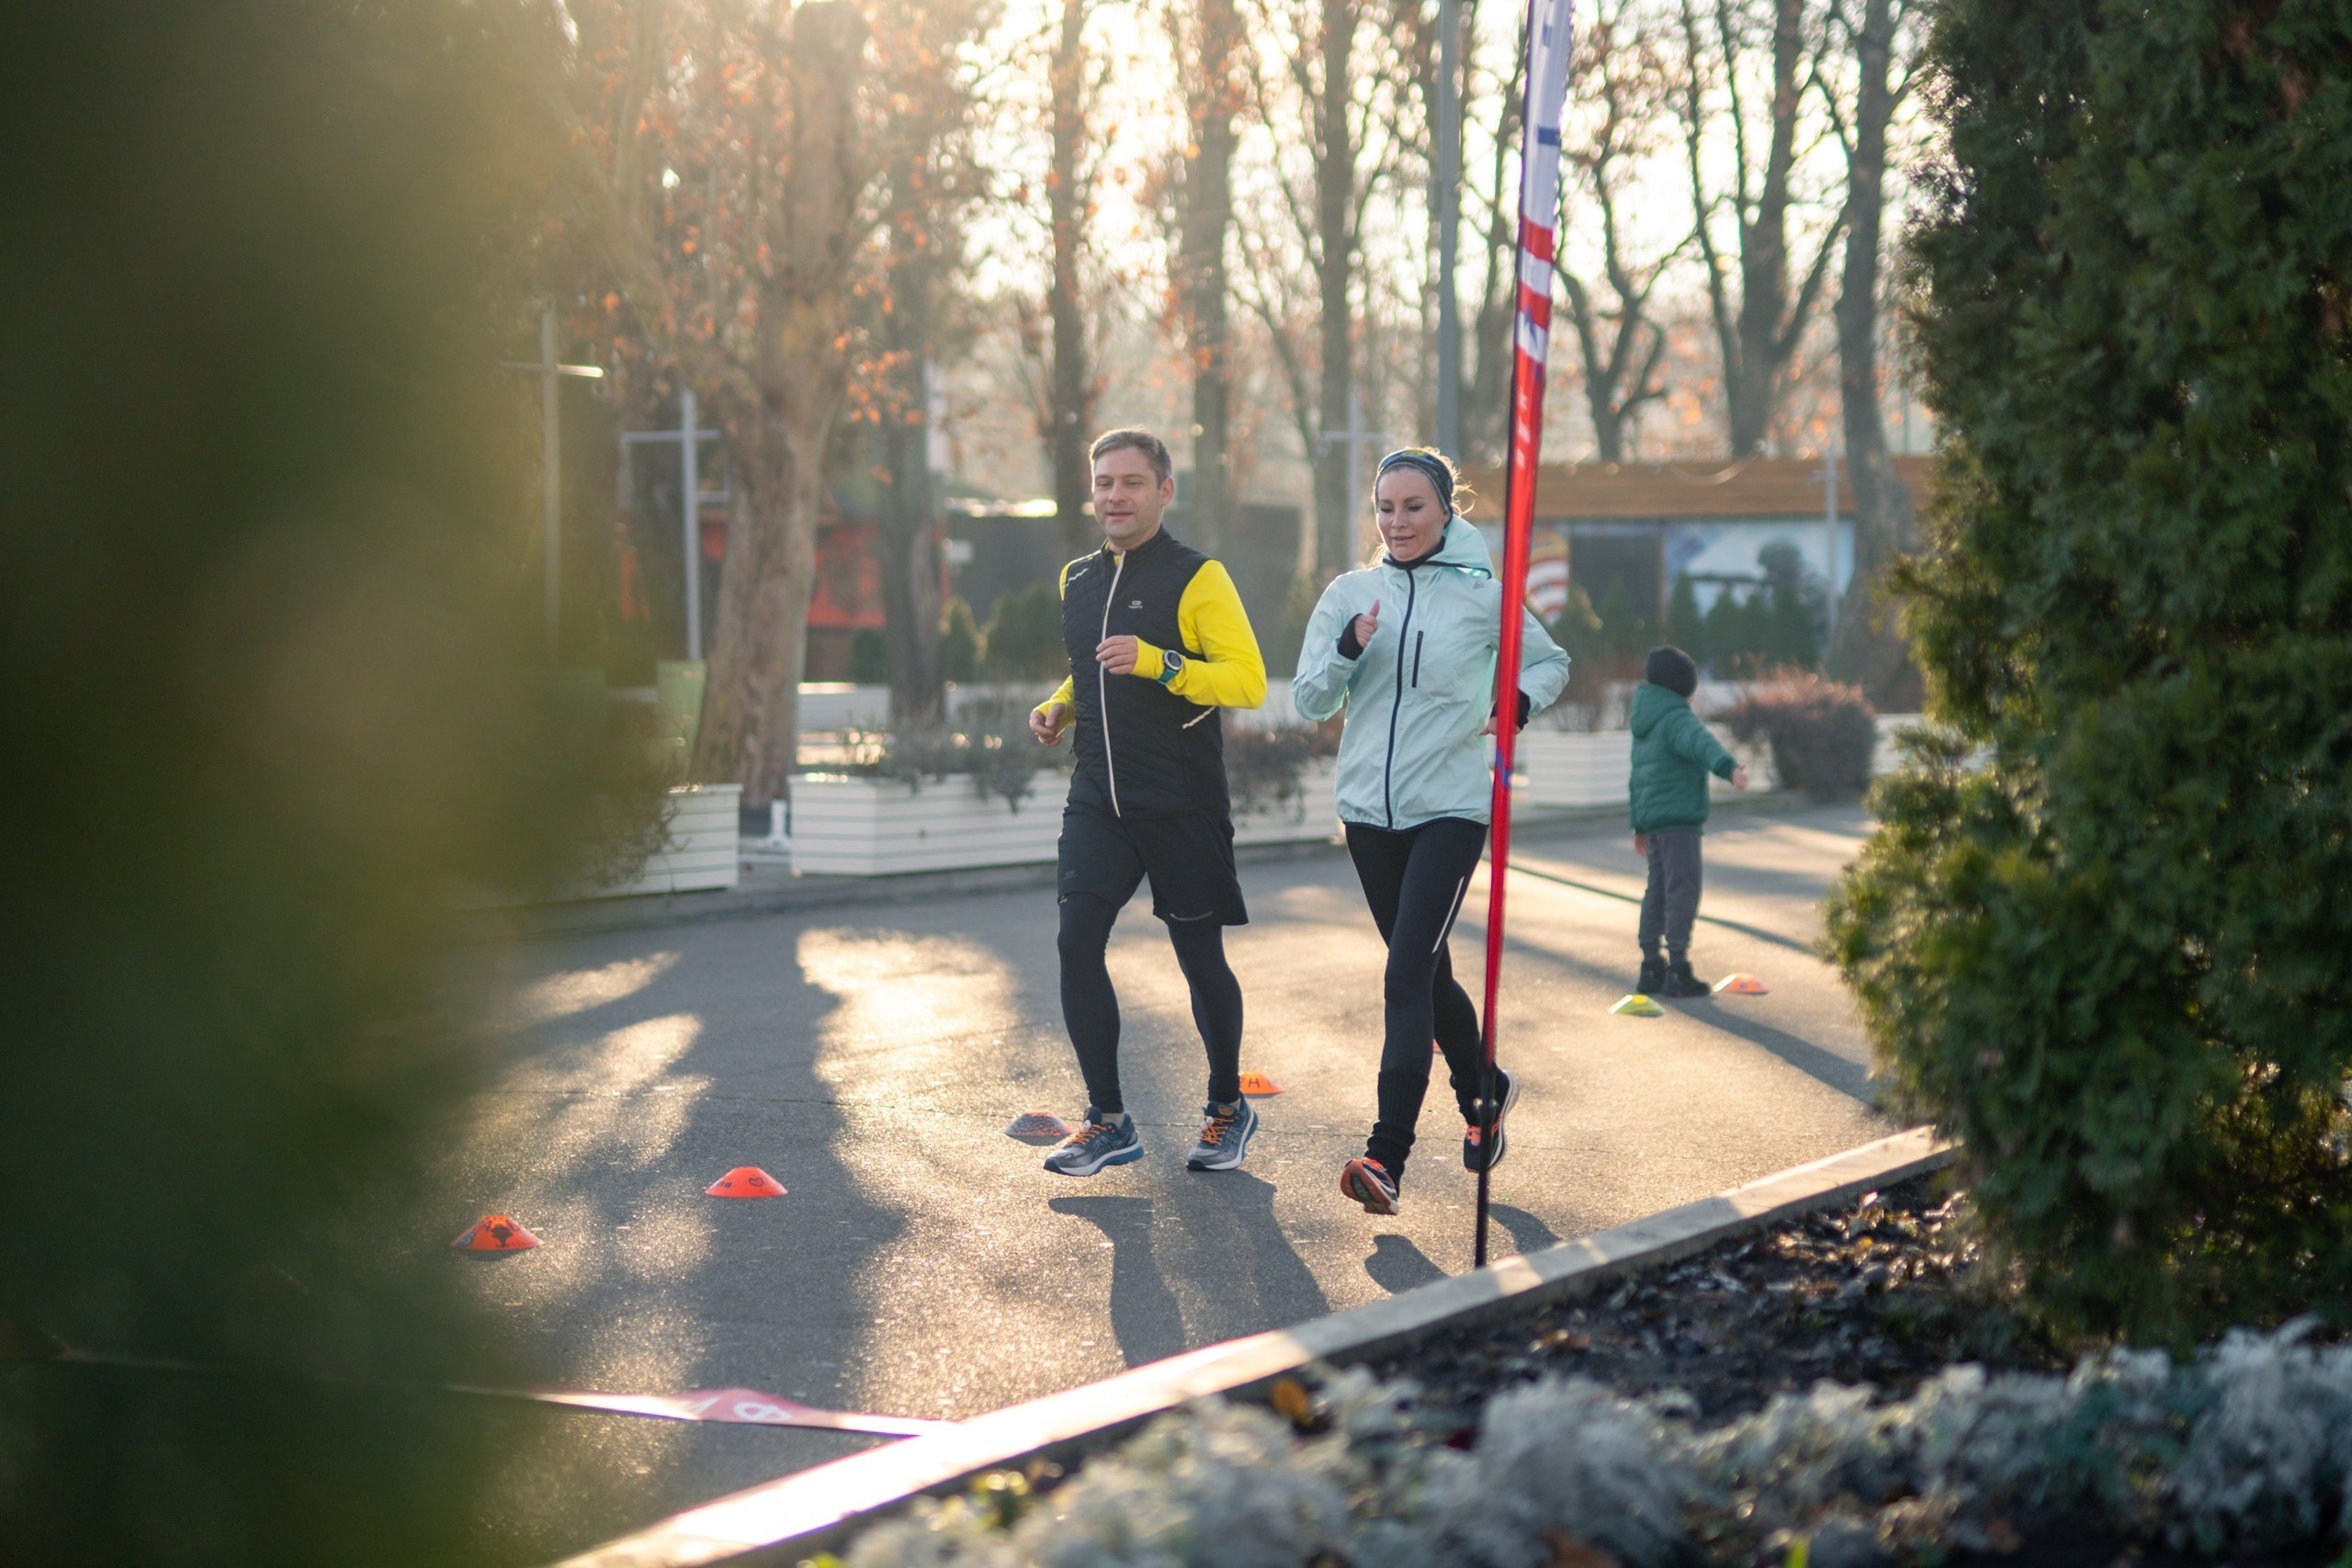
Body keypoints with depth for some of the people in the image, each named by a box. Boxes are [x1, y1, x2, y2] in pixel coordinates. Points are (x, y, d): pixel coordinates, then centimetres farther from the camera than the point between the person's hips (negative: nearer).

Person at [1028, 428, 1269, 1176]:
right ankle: (1108, 1121, 2)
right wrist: (1060, 706, 8)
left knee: (1200, 959, 4)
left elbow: (1249, 681, -16)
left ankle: (1228, 1107, 25)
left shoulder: (1198, 577, -7)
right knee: (1077, 942, -8)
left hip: (1182, 806, -5)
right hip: (1097, 798, 5)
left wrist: (1156, 663, -27)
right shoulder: (1078, 579, 13)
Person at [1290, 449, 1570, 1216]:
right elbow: (1308, 700, 4)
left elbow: (1551, 662, 14)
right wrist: (1348, 650, -15)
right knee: (1427, 972, 15)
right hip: (1369, 808, 4)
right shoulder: (1349, 593, 5)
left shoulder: (1483, 597, -1)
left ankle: (1387, 1157, -19)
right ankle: (1483, 1092, 40)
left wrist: (1518, 703, -6)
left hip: (1451, 808, -4)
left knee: (1406, 976, -15)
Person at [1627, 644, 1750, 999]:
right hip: (1678, 819, -10)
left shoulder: (1646, 726, 18)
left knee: (1658, 891, 13)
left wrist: (1640, 827, 32)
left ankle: (1651, 969, 15)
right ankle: (1678, 969, -18)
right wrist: (1729, 767, -51)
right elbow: (1702, 743, -33)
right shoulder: (1675, 718, -11)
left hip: (1654, 822, 10)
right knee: (1682, 890, -12)